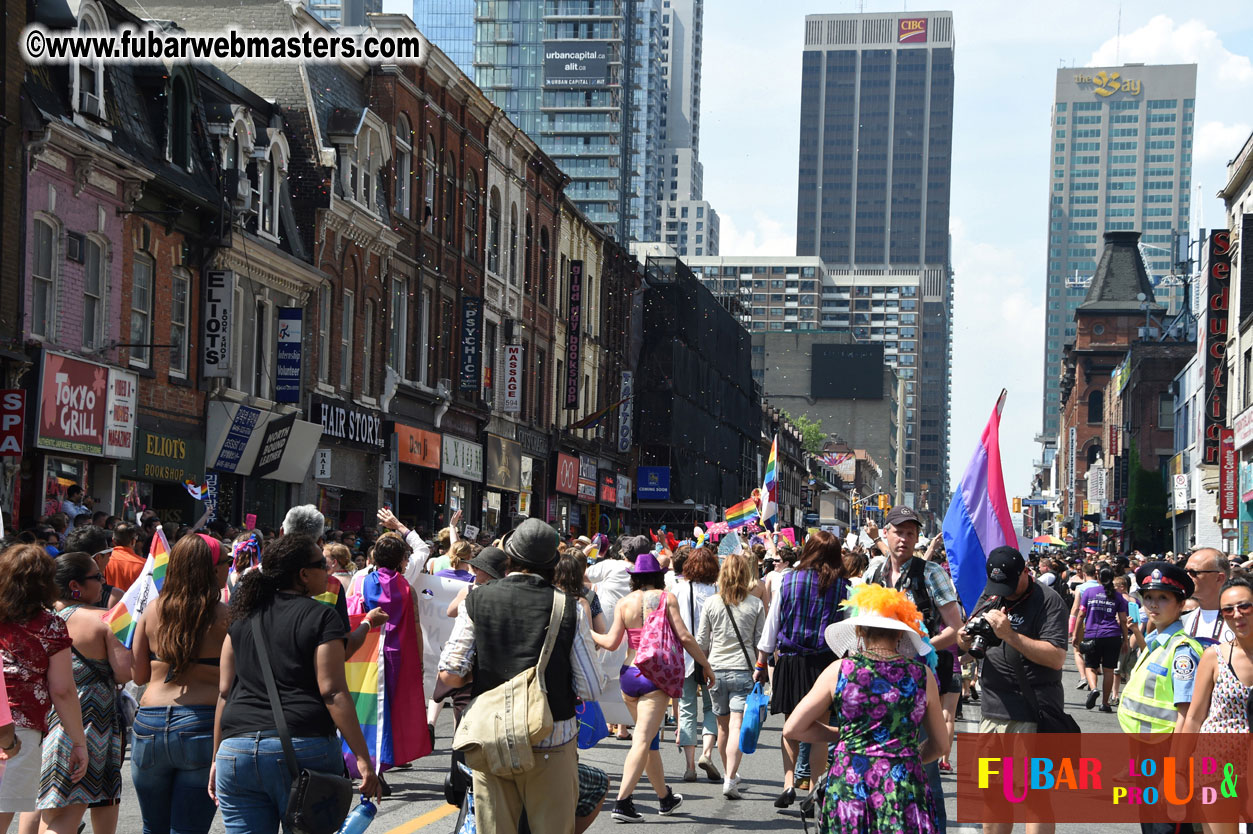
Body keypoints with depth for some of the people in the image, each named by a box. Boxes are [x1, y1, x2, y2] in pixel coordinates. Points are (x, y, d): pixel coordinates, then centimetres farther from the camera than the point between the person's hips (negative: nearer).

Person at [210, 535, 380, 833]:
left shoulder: (243, 617, 14)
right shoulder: (321, 617, -2)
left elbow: (224, 691, 13)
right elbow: (333, 692, -10)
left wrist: (217, 757, 19)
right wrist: (363, 758, -9)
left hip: (236, 751, 5)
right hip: (303, 752, -4)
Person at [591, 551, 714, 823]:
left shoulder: (624, 603, 5)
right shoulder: (666, 598, -2)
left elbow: (611, 642, 2)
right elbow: (684, 637, -7)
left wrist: (590, 634, 21)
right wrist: (706, 665, 3)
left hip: (628, 675, 4)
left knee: (650, 738, 17)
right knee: (643, 740, -8)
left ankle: (665, 798, 27)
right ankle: (622, 801, -19)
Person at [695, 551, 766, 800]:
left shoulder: (711, 604, 1)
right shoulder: (756, 605, -1)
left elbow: (701, 641, 7)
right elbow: (761, 641, 3)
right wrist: (760, 670, 17)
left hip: (717, 669, 2)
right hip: (744, 670, -2)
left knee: (723, 726, 15)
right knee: (737, 726, -8)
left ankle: (729, 774, 29)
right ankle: (730, 780, -19)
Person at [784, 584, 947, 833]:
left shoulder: (839, 670, 2)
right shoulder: (922, 675, 6)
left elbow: (792, 728, 8)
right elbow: (941, 745, 17)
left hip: (848, 784, 0)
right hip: (905, 787, 1)